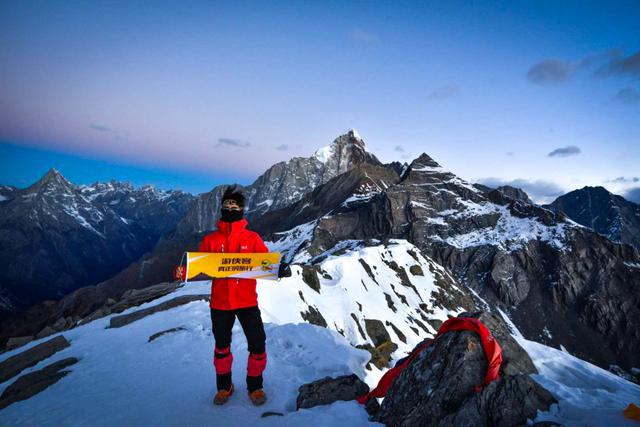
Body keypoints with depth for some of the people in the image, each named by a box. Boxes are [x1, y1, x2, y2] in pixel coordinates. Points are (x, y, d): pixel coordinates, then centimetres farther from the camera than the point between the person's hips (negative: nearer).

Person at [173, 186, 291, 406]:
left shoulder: (252, 238, -2)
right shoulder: (211, 240, 2)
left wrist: (279, 270, -28)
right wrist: (182, 272, -19)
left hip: (247, 302, -1)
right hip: (220, 303, 2)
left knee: (257, 345, -1)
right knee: (221, 346, 17)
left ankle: (255, 385, 25)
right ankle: (224, 386, 40)